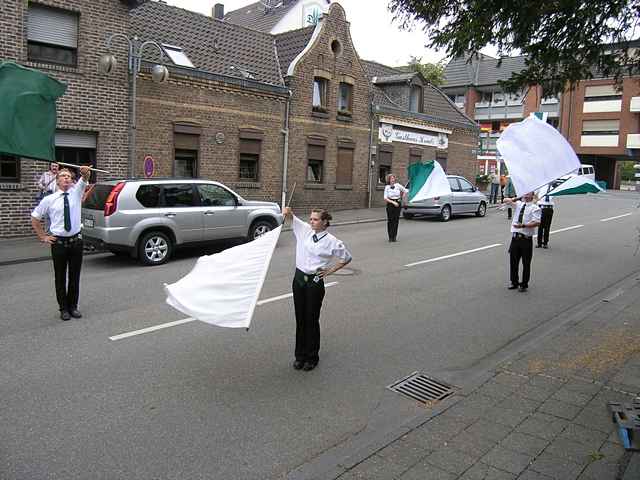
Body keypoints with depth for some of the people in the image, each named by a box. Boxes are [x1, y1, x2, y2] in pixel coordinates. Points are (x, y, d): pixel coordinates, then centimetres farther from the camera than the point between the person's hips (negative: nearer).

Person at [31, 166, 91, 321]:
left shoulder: (76, 192, 3)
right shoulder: (49, 199, 0)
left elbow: (85, 178, -15)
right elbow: (34, 218, 10)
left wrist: (85, 171, -38)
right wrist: (43, 237, 5)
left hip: (76, 241, 1)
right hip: (58, 242, -1)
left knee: (75, 276, 10)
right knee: (60, 277, 7)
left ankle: (73, 306, 23)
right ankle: (63, 308, 19)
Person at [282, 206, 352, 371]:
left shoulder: (331, 241, -8)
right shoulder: (305, 230, 3)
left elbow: (347, 258, 3)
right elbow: (291, 217, 5)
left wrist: (330, 271, -1)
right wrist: (288, 211, -18)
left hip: (315, 282, -4)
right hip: (299, 278, 4)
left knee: (311, 320, 5)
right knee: (300, 319, 12)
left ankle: (312, 357, 22)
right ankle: (300, 355, 26)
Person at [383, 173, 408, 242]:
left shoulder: (398, 185, 1)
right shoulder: (387, 187, -3)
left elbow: (405, 191, 14)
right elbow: (385, 198, -7)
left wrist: (401, 198, 11)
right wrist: (393, 202, -15)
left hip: (398, 204, 1)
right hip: (390, 204, -1)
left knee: (396, 220, 1)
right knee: (390, 220, -1)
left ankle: (394, 236, 7)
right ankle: (390, 237, 7)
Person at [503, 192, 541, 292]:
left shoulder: (535, 208, -2)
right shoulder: (519, 204, 13)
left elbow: (536, 222, -15)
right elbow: (506, 200, 16)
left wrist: (523, 225, -26)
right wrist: (514, 199, -2)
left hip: (526, 239, -4)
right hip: (515, 237, 5)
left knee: (526, 263, 4)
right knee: (513, 261, 10)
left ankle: (524, 284, 16)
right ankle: (514, 283, 24)